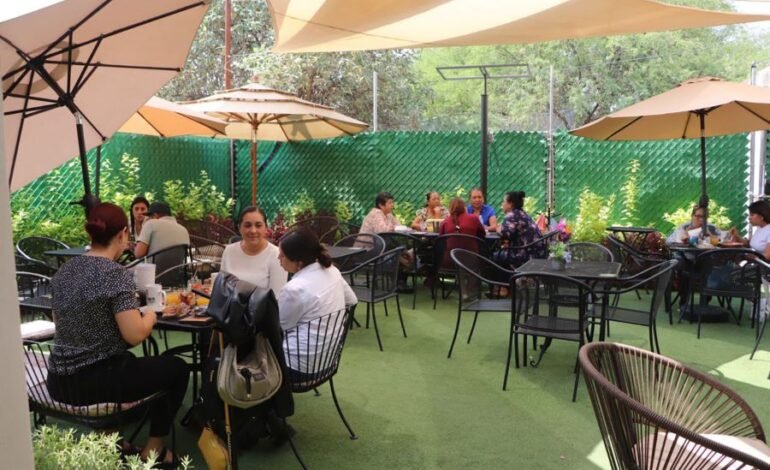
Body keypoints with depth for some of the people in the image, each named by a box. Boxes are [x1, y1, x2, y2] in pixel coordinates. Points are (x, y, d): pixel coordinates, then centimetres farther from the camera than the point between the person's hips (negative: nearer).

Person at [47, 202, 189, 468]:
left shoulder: (63, 272, 5)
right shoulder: (116, 274, -19)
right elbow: (135, 335, -24)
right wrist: (150, 316, -3)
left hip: (59, 381, 8)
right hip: (93, 382, -8)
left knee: (126, 361, 37)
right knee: (177, 368, 13)